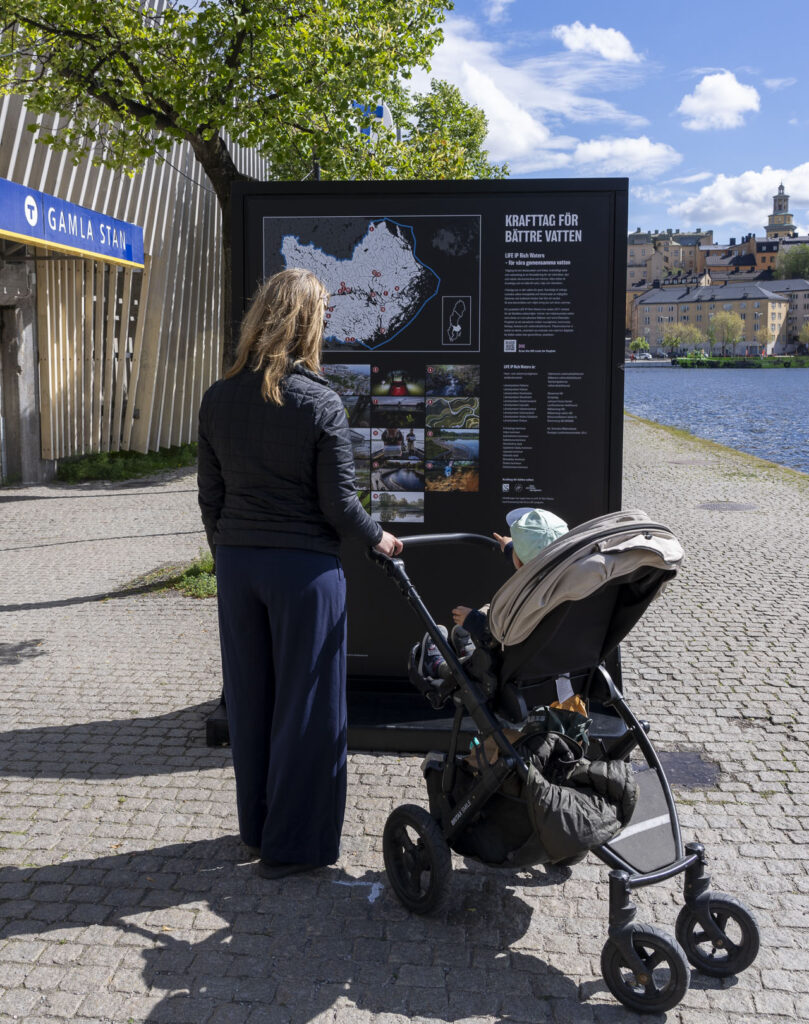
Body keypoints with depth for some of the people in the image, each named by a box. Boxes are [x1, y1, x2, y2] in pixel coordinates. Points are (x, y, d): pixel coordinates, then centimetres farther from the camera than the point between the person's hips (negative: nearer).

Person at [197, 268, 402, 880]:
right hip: (305, 567, -5)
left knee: (250, 700, 17)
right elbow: (339, 505, -11)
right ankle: (292, 845, 17)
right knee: (305, 706, 7)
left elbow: (211, 496, 7)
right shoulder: (320, 402, -13)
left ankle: (256, 828, 33)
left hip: (237, 564, 5)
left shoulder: (219, 399, 1)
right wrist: (379, 538, 6)